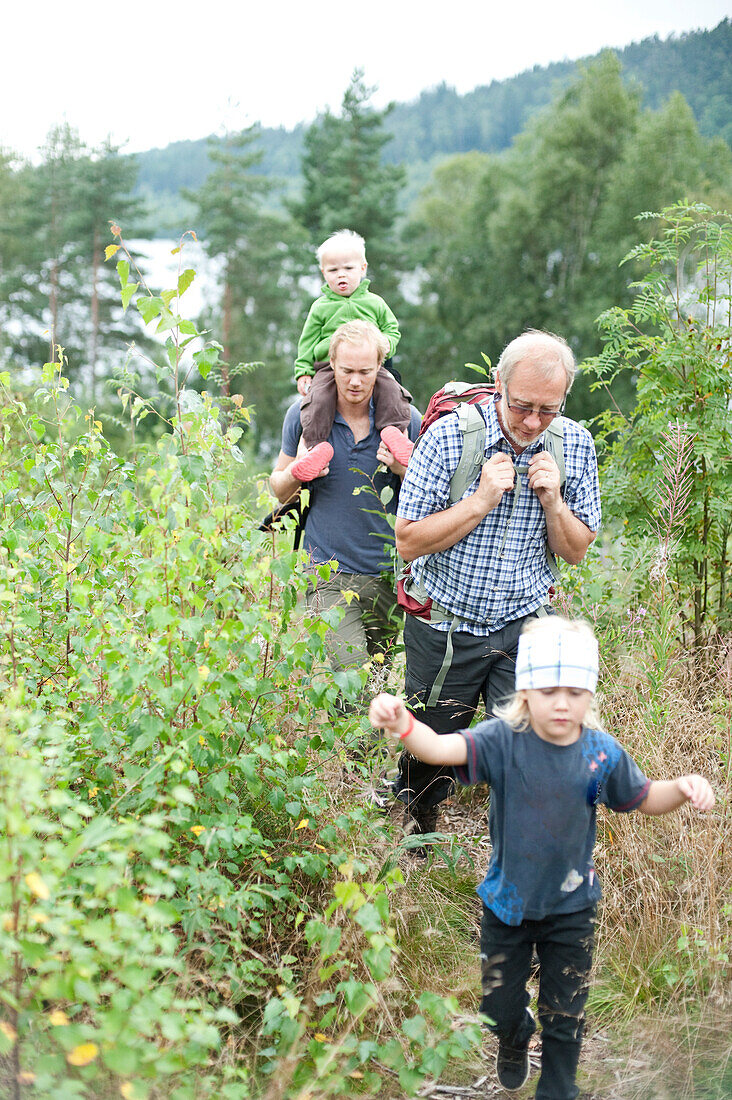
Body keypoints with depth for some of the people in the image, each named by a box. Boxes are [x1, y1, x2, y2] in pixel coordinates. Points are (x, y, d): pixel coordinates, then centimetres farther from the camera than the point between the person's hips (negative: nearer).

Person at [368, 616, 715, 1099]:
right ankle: (516, 1039, 56)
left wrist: (684, 787, -21)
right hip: (508, 901, 0)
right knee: (498, 1005, 19)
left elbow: (644, 799, 1)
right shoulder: (503, 740, -22)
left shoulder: (602, 752, -14)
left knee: (566, 1013, 15)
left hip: (571, 906, 0)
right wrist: (403, 725, -61)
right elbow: (445, 747, -39)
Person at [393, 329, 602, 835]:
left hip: (524, 626, 1)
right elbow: (409, 542, -13)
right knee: (426, 760, 14)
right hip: (444, 626, -1)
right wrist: (481, 499, -23)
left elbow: (576, 551, 3)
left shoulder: (575, 446, -5)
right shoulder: (448, 437, -15)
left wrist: (552, 500, -17)